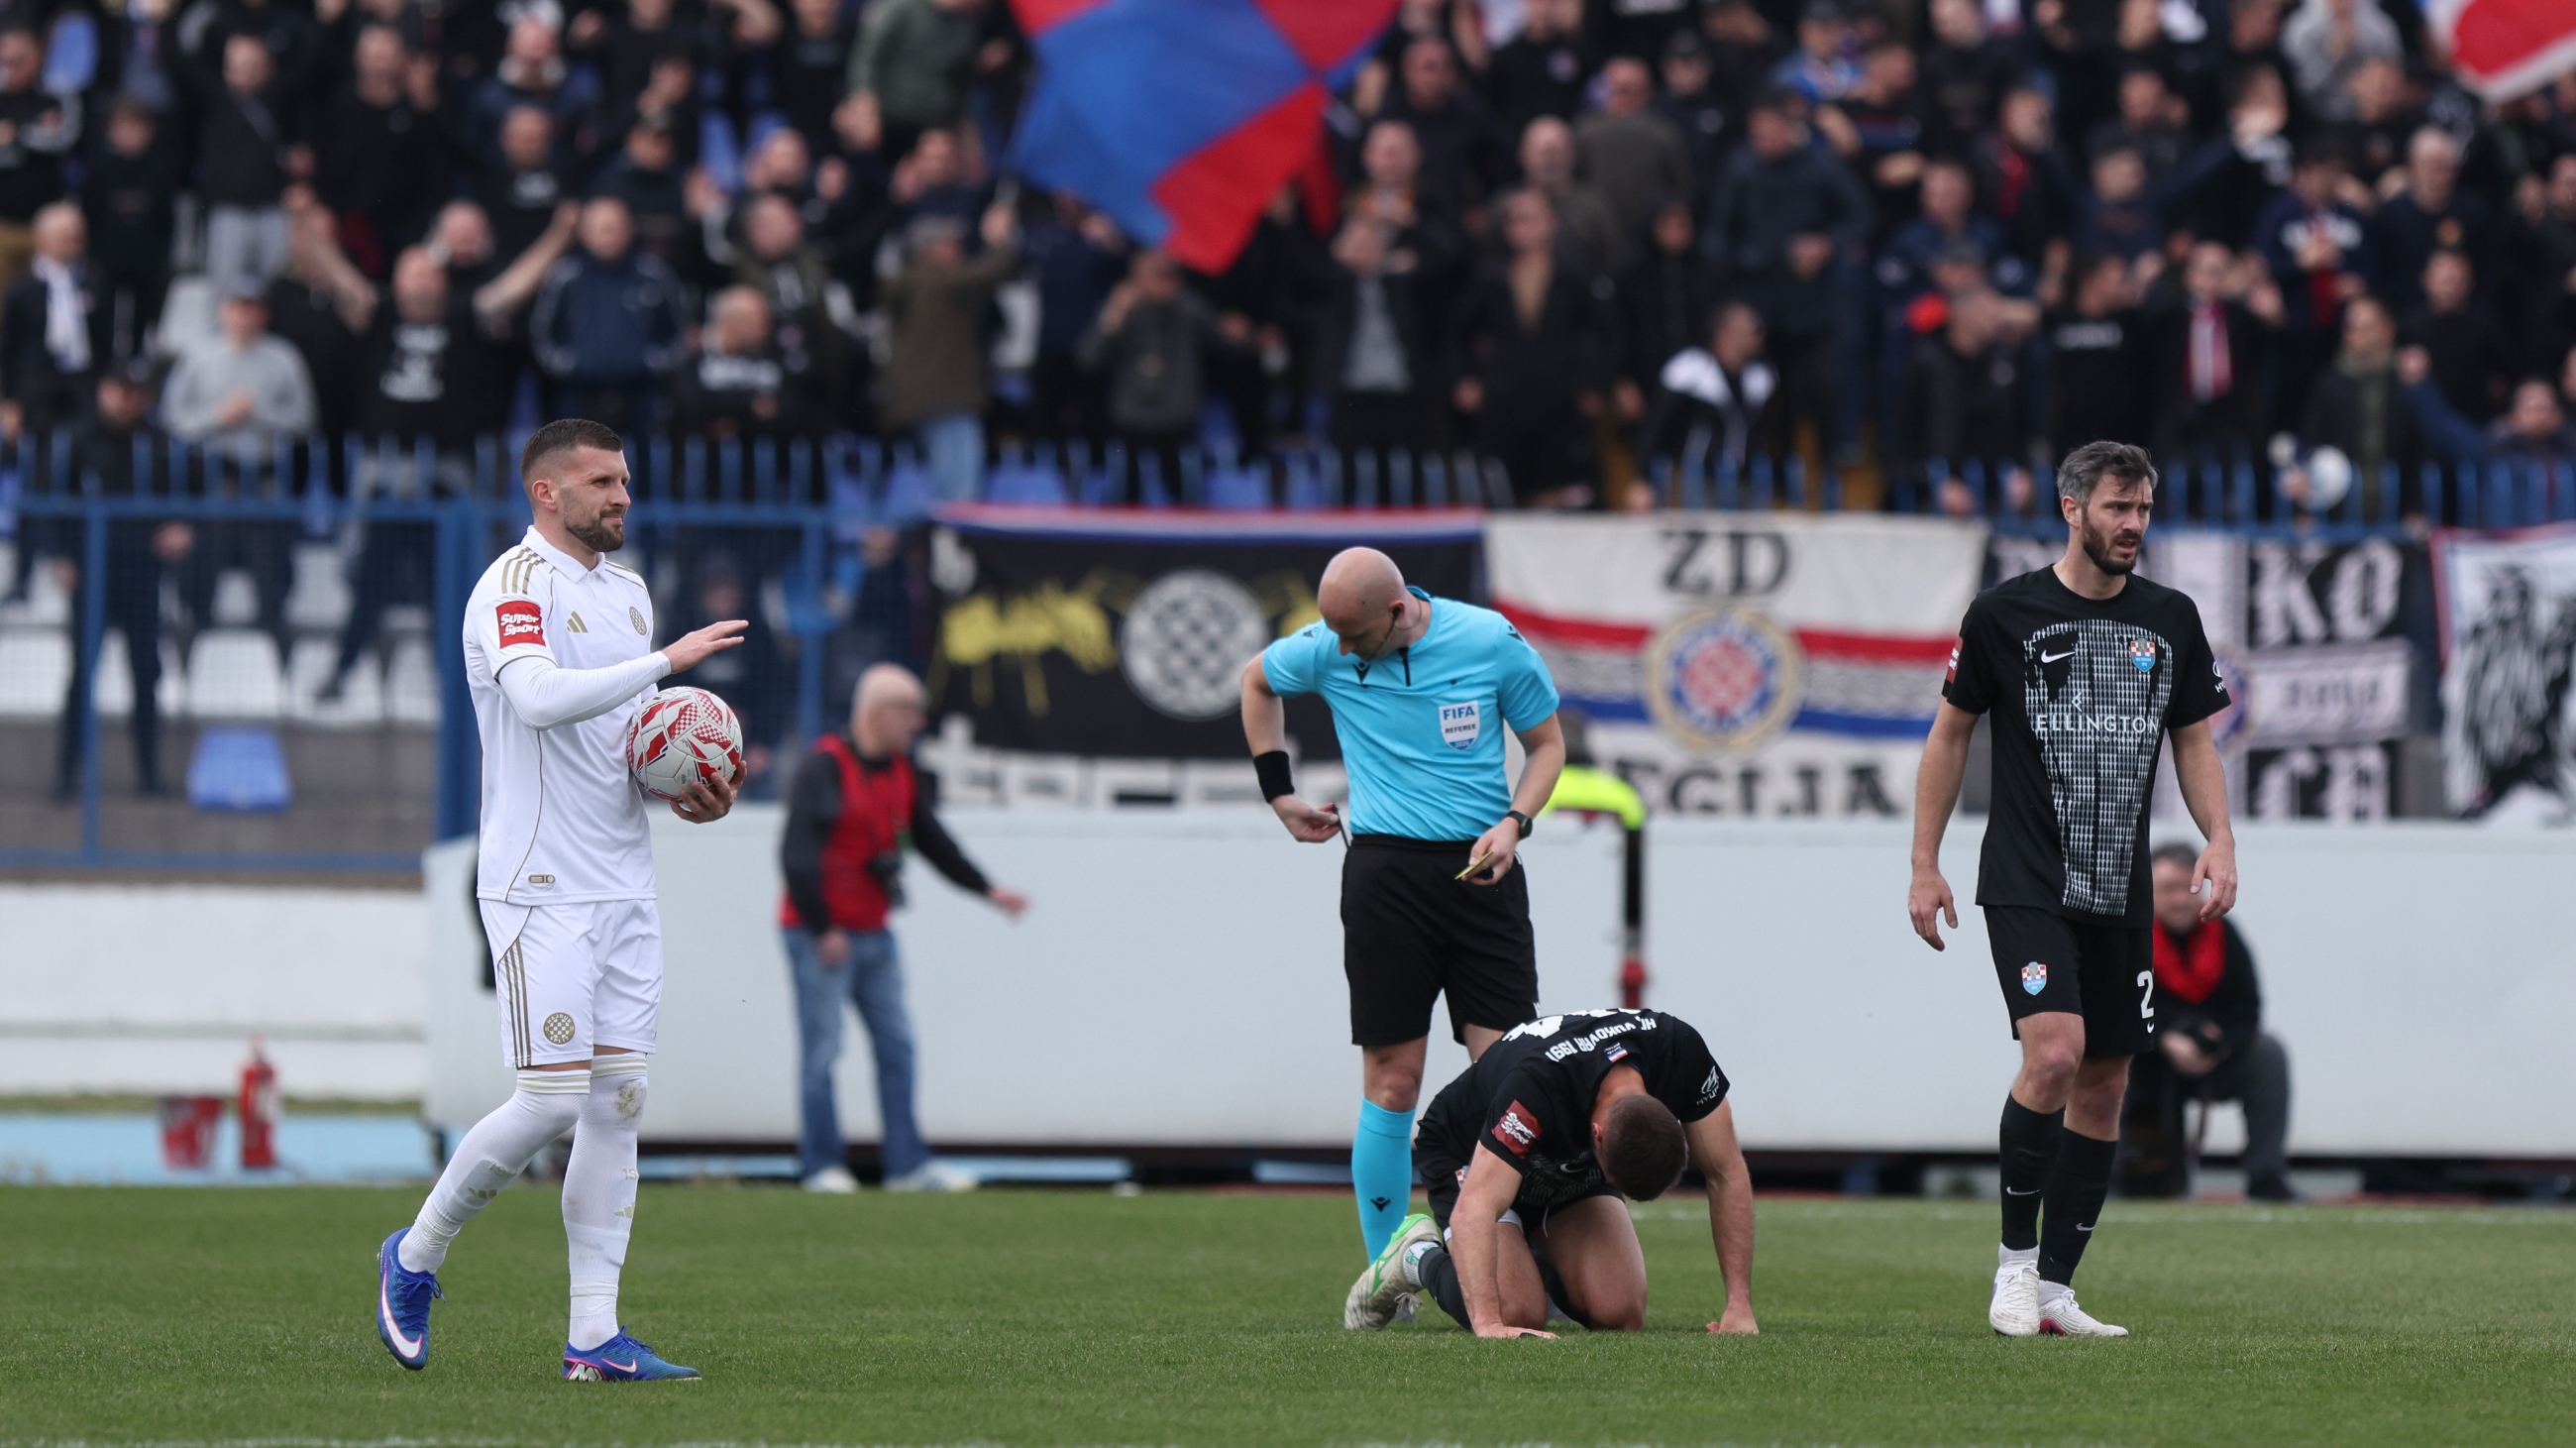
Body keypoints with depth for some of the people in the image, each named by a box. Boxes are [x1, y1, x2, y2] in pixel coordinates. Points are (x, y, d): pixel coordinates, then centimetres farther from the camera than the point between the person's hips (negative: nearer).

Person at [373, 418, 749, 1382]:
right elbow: (540, 697, -29)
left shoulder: (627, 589, 16)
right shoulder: (513, 588, -11)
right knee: (552, 1101, -11)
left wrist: (690, 793, 7)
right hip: (539, 891, -8)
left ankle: (594, 1338, 3)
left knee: (618, 1102, 2)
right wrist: (668, 658, -26)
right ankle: (414, 1257, 11)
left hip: (625, 885, 8)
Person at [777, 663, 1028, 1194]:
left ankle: (907, 1164, 7)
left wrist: (986, 888, 13)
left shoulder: (902, 773, 10)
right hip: (820, 937, -8)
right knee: (821, 1050, -3)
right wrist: (823, 930, -18)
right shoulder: (823, 769, -15)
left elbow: (933, 842, 20)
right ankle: (823, 1166, 3)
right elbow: (797, 855, -18)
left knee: (896, 1045, 5)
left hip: (873, 935, 8)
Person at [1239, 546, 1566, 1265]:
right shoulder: (1325, 650, 0)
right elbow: (1257, 678, 23)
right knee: (1392, 1080, -2)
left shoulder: (1493, 642, -4)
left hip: (1481, 871, 0)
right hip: (1385, 873, 0)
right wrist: (1278, 792, 20)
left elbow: (1547, 741, 10)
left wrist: (1513, 822, -7)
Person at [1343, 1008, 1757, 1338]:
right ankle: (1418, 1257, 5)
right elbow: (1473, 1210, -50)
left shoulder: (1680, 1053, -31)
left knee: (1620, 1313, -17)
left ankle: (1538, 1269, 17)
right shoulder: (1535, 1086, -45)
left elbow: (1727, 1174, -19)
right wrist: (1489, 1326, -62)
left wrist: (1739, 1306, -24)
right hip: (1470, 1156, -5)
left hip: (1575, 1165, 5)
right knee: (1518, 1313, -26)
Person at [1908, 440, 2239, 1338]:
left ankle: (2055, 1289, 11)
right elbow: (1950, 733, 5)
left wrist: (2218, 842, -2)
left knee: (2104, 1086, 4)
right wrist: (1925, 865, 2)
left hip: (2120, 894, 5)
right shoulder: (2006, 614, -3)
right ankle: (2015, 1259, -8)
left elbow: (2194, 741, 15)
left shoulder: (2170, 621, 8)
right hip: (2026, 884, -5)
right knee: (2055, 1053, -22)